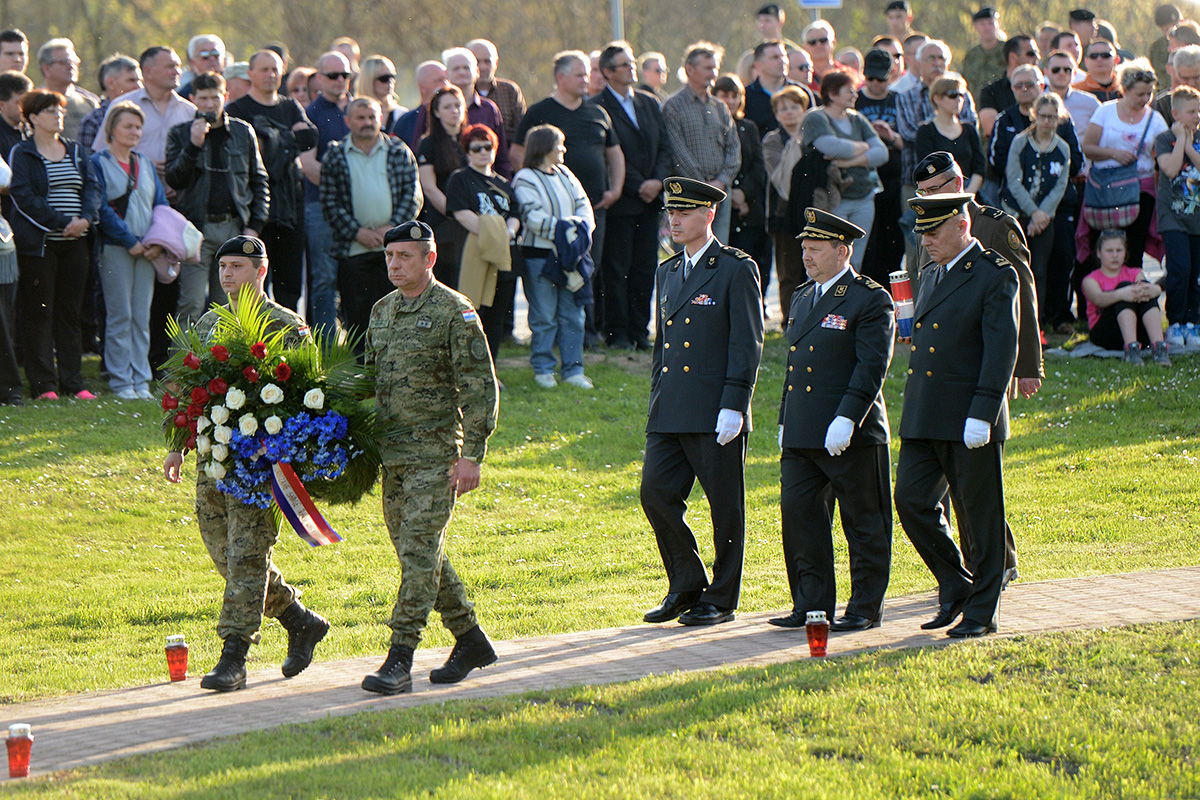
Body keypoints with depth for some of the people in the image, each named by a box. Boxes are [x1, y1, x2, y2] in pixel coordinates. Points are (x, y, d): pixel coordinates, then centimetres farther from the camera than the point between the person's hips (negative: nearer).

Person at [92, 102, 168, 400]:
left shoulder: (145, 164, 15)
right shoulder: (99, 163, -2)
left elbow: (161, 204, 13)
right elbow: (102, 208, -9)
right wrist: (130, 241, -14)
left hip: (146, 249, 5)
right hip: (114, 248, -5)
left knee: (142, 316, 4)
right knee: (120, 316, -4)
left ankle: (140, 380, 8)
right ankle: (120, 381, 0)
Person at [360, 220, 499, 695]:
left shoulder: (454, 312, -8)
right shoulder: (382, 312, 14)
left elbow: (481, 388, -9)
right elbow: (369, 381, 23)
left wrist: (472, 456, -15)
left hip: (436, 453, -7)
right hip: (391, 455, 7)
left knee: (419, 552, -11)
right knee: (418, 553, 11)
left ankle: (399, 661, -14)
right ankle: (470, 641, 25)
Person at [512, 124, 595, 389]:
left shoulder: (565, 176, 15)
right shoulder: (525, 179, -7)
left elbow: (583, 206, 13)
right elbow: (533, 217, -16)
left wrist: (581, 226, -7)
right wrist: (560, 227, -21)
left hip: (569, 255, 6)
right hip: (539, 255, -6)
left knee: (572, 314, 6)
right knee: (544, 316, -2)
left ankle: (572, 369, 12)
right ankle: (543, 369, 8)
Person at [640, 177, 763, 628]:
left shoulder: (736, 270, -5)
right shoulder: (667, 273, 17)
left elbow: (747, 343, -9)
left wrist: (734, 406, -16)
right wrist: (657, 400, 16)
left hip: (717, 413, -7)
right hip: (670, 413, 7)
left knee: (724, 506, 0)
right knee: (656, 493, 0)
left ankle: (721, 600, 9)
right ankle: (686, 586, 14)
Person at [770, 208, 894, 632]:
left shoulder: (870, 300, -8)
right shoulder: (802, 298, 16)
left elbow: (872, 367, -15)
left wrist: (846, 420, -22)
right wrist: (784, 422, 18)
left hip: (853, 436, -7)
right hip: (802, 436, 7)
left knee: (863, 524, 1)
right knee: (798, 513, 3)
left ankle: (866, 608, 9)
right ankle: (812, 605, 10)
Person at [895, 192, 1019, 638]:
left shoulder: (995, 276, -8)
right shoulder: (930, 277, 17)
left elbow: (1001, 351, -14)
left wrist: (981, 416, -19)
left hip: (971, 419, -7)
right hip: (922, 419, 7)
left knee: (980, 517, 0)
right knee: (912, 501, 0)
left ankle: (982, 611, 9)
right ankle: (955, 587, 17)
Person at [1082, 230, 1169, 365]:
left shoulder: (1135, 274, 19)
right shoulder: (1091, 280, 9)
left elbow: (1156, 288, -5)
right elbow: (1098, 299, -16)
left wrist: (1155, 289, -33)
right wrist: (1121, 294, -40)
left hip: (1138, 332, 3)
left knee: (1145, 284, -21)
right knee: (1125, 285, -25)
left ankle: (1158, 347, -40)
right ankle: (1131, 348, -48)